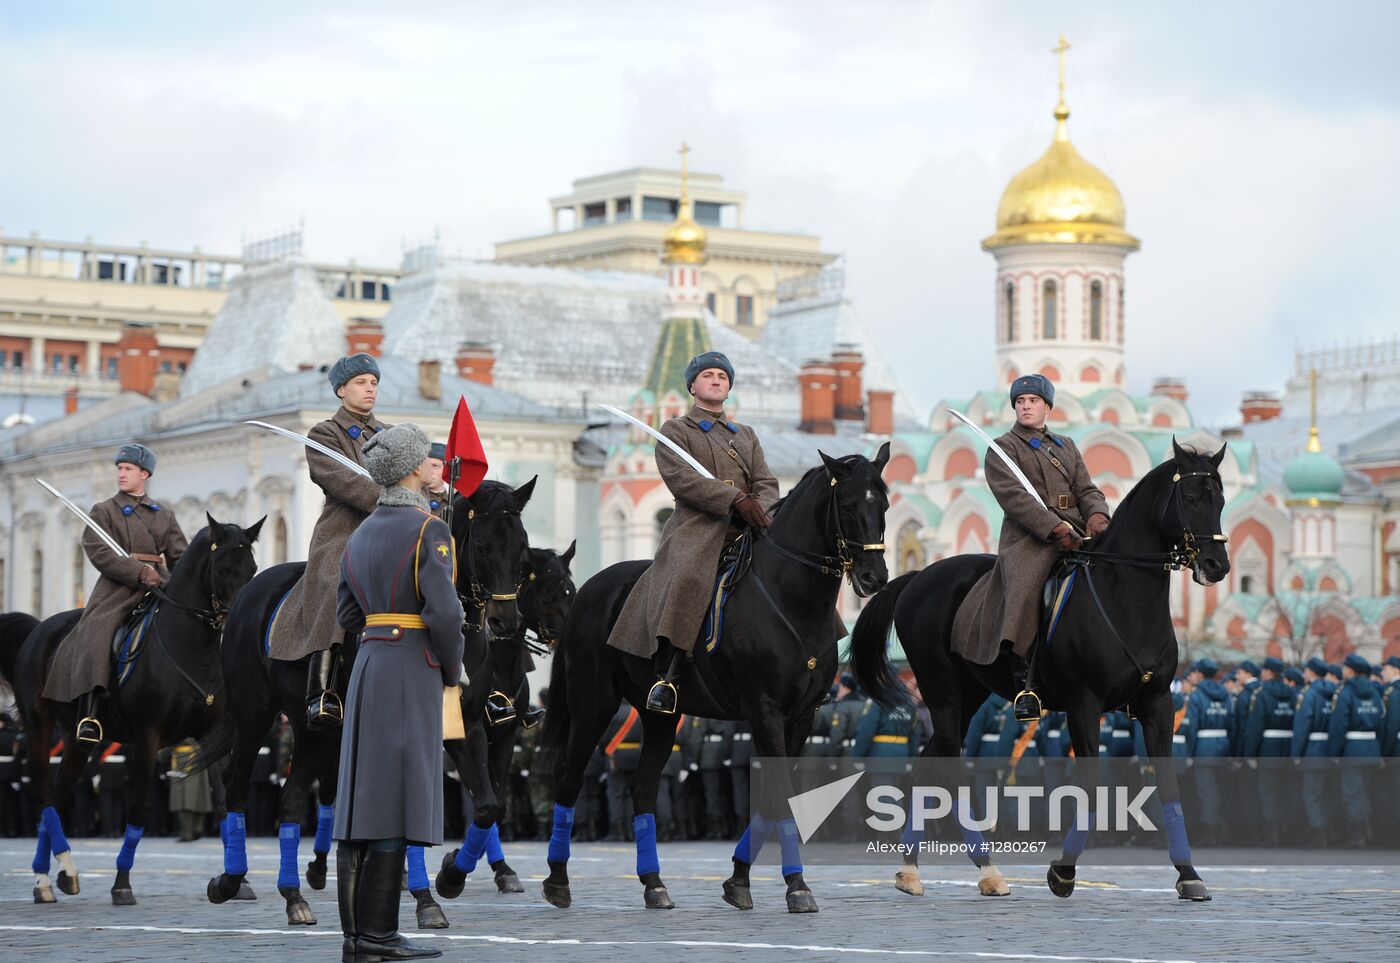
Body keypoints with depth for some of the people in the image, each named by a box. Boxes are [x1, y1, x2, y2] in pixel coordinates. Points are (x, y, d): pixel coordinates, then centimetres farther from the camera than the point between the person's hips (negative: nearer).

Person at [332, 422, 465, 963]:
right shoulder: (430, 531, -11)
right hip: (412, 671, -8)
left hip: (367, 666, 8)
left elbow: (348, 617, 17)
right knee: (396, 802, -8)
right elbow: (444, 613, -18)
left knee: (363, 801, 5)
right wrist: (453, 670, -2)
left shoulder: (362, 534, 14)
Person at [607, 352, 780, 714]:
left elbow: (766, 483, 18)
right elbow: (680, 477, -6)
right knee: (687, 581, -34)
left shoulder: (746, 435, 29)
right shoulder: (675, 430, 12)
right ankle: (666, 676, -37)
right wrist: (735, 499, -18)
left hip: (746, 532, 6)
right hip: (698, 527, -6)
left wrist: (761, 512, -7)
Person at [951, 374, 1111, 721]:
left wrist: (1096, 515, -9)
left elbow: (1087, 490, 17)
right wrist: (1055, 528, -21)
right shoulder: (1003, 448, 7)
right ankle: (1025, 680, -33)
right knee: (1024, 587, -33)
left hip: (1075, 533, 6)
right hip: (1029, 537, -5)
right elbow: (1013, 495, -9)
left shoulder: (1067, 446, 26)